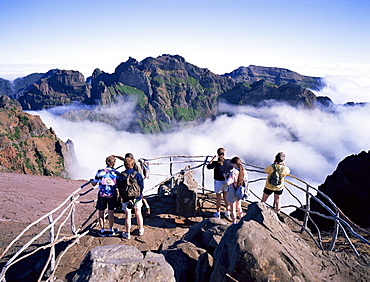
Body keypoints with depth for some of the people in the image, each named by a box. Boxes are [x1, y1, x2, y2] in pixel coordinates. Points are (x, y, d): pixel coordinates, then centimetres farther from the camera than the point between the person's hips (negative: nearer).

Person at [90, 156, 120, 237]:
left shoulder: (100, 172, -9)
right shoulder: (116, 173, -8)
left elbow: (94, 184, 0)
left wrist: (91, 181, 22)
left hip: (102, 195, -1)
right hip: (112, 195, 1)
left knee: (101, 213, 15)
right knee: (111, 212, 15)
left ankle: (102, 231, 24)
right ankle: (110, 230, 26)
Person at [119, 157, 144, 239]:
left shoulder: (122, 175, -9)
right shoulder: (137, 174, -7)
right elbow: (141, 186, -6)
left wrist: (122, 197, 3)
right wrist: (139, 196, 2)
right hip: (137, 198, 2)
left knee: (128, 215, 7)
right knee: (138, 214, 17)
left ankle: (127, 234, 17)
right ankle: (140, 230, 32)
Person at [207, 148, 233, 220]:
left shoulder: (215, 163, -21)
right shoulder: (228, 162, -14)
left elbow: (208, 166, -4)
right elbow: (232, 168, 3)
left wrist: (213, 159, 2)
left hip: (218, 182, -2)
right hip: (226, 181, 3)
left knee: (218, 197, 13)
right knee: (226, 197, 18)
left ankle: (218, 213, 26)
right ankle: (227, 213, 28)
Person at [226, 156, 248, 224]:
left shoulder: (233, 172, -27)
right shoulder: (244, 171, -7)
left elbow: (227, 182, -29)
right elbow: (246, 180, 5)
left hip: (232, 193, -6)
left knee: (233, 209, 12)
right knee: (239, 207, 25)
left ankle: (234, 223, 23)